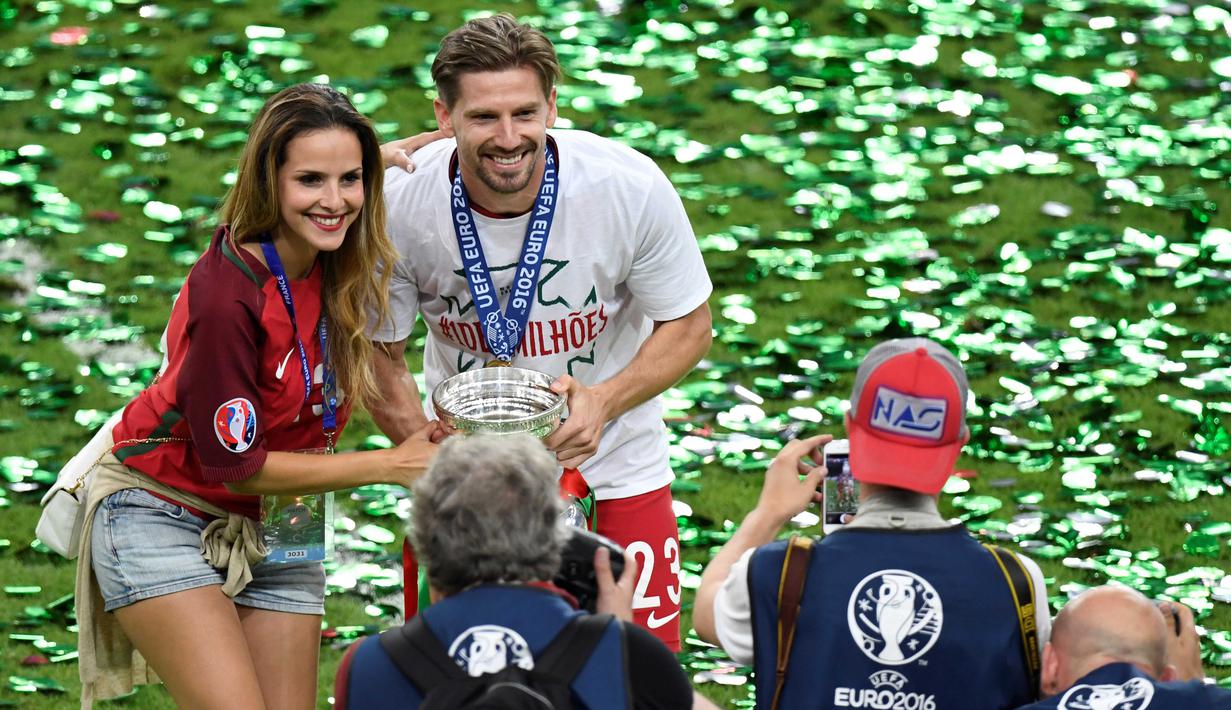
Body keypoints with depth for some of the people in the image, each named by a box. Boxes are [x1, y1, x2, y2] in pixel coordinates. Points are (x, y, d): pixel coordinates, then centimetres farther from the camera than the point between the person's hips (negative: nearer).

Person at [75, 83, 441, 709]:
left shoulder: (337, 267, -9)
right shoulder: (227, 294, -29)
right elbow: (236, 465, -22)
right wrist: (391, 465, -18)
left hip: (274, 529, 7)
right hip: (165, 518, -7)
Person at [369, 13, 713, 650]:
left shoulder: (629, 186, -23)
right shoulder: (399, 202, -21)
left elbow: (688, 325, -9)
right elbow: (378, 353, -6)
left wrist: (603, 401, -26)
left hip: (610, 453, 0)